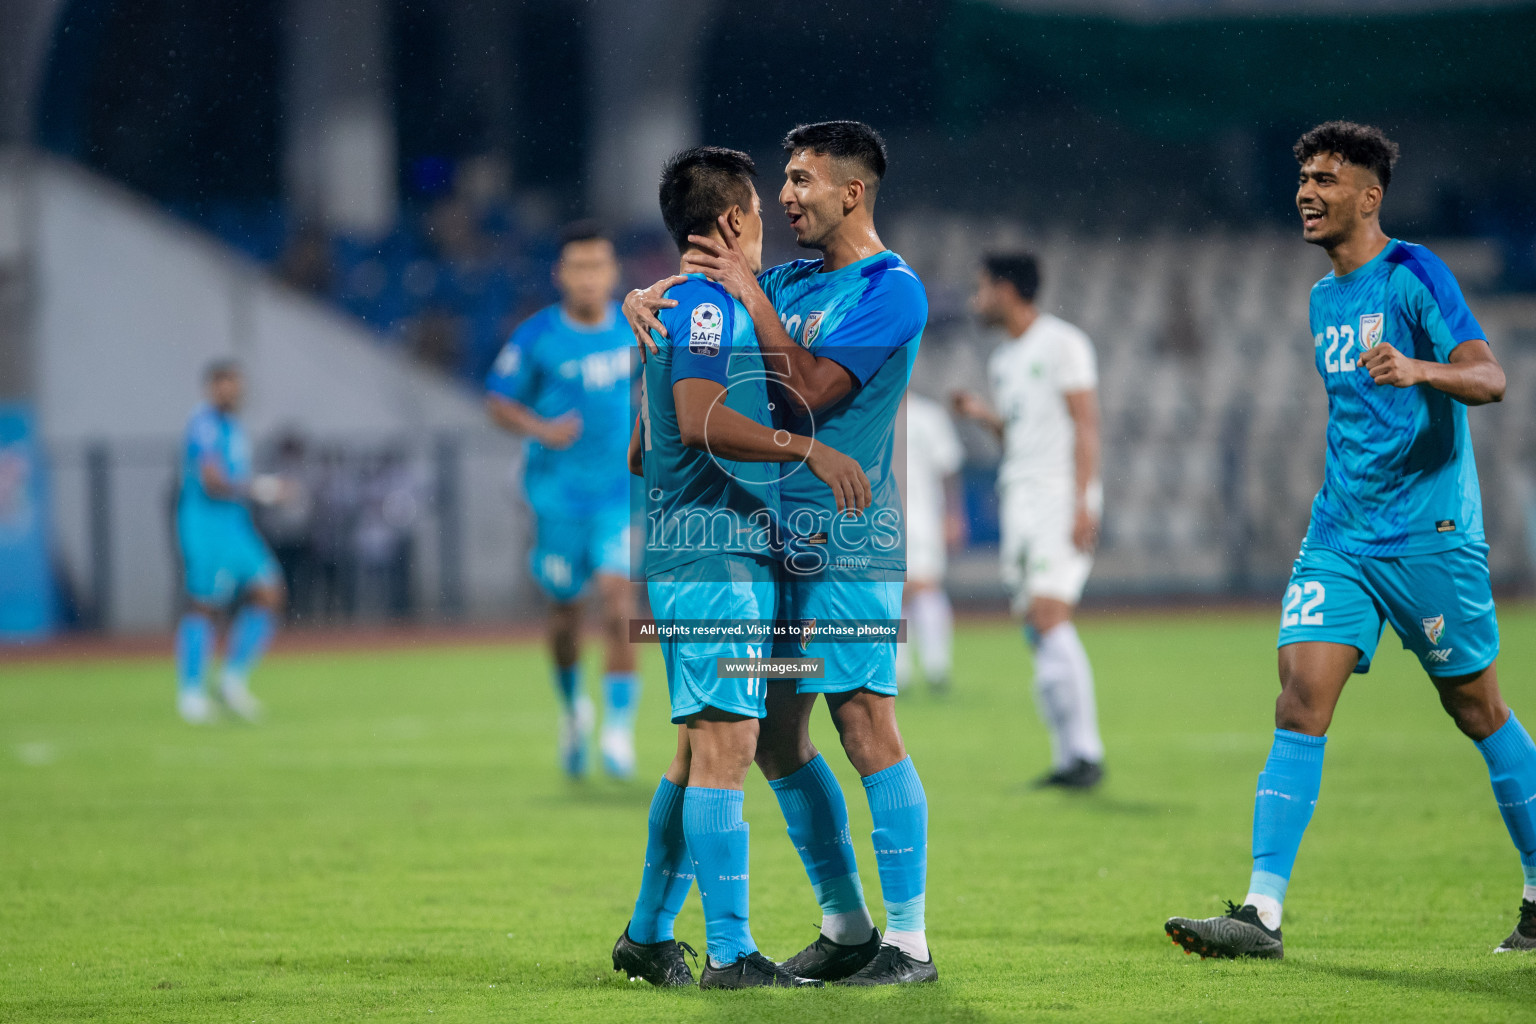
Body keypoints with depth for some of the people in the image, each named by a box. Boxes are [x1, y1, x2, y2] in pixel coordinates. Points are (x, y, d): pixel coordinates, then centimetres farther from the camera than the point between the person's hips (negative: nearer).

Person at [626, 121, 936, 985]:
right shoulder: (792, 280, 16)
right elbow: (697, 308, 21)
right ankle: (846, 924, 17)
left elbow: (811, 391, -16)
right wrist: (647, 298, -2)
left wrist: (750, 295, -14)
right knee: (777, 737, 8)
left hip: (850, 541, -8)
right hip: (778, 539, 8)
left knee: (867, 726, -12)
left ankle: (910, 939, -10)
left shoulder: (892, 290, -8)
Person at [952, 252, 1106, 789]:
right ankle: (1067, 761, 1)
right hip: (1019, 498, 8)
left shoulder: (1062, 343, -5)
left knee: (1050, 618, -19)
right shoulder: (1002, 359, 20)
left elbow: (1085, 424, -10)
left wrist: (1082, 504, -18)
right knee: (1038, 632, 2)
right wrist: (983, 414, 8)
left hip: (1061, 497, -8)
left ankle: (1086, 754, -20)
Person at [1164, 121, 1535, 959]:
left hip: (1430, 535, -6)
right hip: (1340, 537, 6)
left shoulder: (1412, 274, -8)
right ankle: (1262, 913, -14)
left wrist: (1419, 369, -36)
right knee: (1300, 701, -9)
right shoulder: (1324, 297, 16)